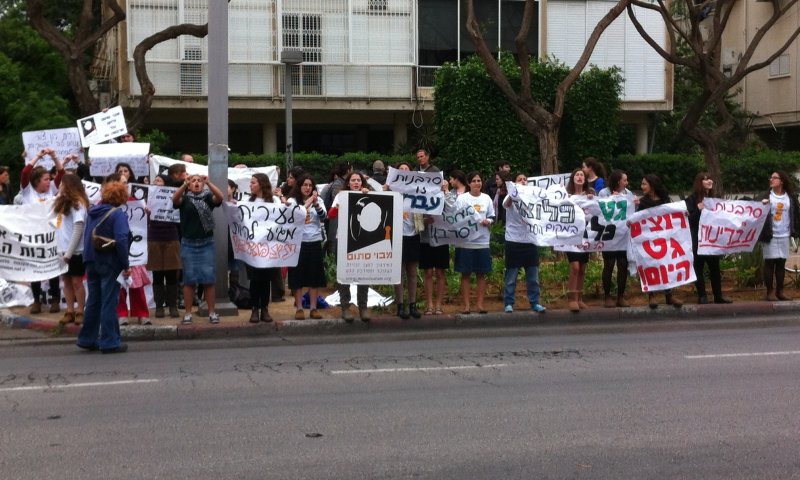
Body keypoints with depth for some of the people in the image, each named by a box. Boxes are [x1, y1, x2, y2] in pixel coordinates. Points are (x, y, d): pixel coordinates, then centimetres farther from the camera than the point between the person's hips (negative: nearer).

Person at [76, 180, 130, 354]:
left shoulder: (93, 212, 10)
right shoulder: (117, 214, -12)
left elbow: (86, 237, 13)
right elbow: (121, 241, -20)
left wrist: (88, 258, 16)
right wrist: (125, 265, -15)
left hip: (91, 262, 6)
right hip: (109, 263, -6)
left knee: (93, 301, 16)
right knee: (109, 302, -1)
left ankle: (87, 339, 22)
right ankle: (109, 342, 1)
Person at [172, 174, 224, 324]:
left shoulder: (207, 197, 7)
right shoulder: (184, 198, 6)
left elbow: (219, 197, -13)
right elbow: (174, 198, -16)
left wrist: (208, 183, -26)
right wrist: (185, 184, -31)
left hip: (206, 243, 0)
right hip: (188, 243, 0)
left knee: (208, 278, 1)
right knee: (189, 279, 2)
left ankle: (212, 312, 8)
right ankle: (188, 313, 8)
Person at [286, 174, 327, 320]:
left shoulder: (318, 200, 9)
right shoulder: (293, 200, 1)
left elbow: (323, 216, -4)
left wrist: (316, 204, -20)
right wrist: (308, 203, -22)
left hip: (315, 241, 3)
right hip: (298, 242, -3)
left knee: (315, 275, 5)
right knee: (298, 275, 0)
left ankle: (313, 308, 11)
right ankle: (299, 308, 6)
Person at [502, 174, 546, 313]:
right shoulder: (511, 196, 1)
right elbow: (506, 204, -21)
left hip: (530, 241, 4)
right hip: (513, 241, -3)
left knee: (533, 276, 7)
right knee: (511, 277, 1)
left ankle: (535, 303, 15)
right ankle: (508, 304, 8)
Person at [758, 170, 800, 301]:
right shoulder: (766, 196, -2)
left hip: (784, 235, 2)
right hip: (770, 235, -2)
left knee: (781, 263, 8)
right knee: (769, 263, 0)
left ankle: (780, 291, 16)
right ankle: (769, 292, 5)